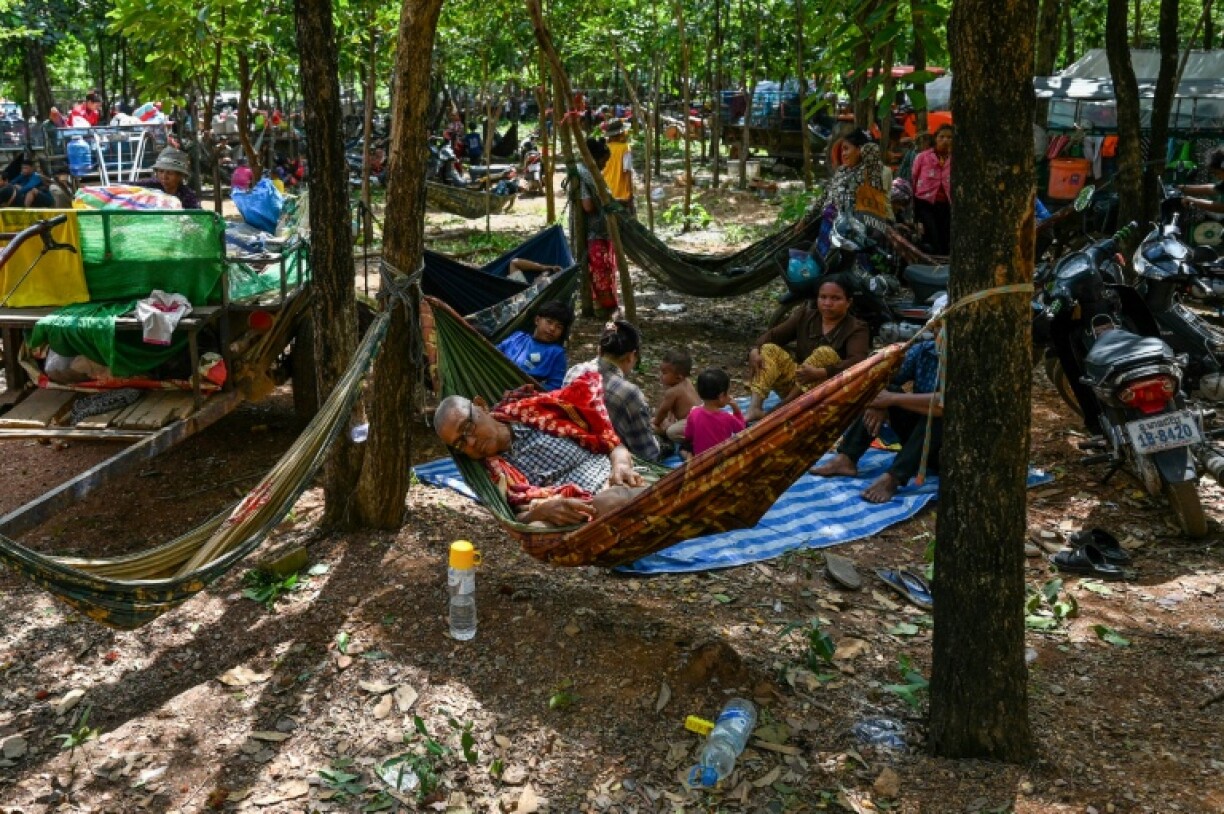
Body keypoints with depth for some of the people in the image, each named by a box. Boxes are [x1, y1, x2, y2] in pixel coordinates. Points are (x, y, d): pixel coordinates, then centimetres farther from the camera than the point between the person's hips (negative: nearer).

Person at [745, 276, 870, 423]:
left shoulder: (857, 329, -9)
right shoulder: (805, 316, 6)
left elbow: (857, 362, -26)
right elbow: (774, 334, 2)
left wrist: (820, 373, -41)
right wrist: (755, 350, -20)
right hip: (796, 384, 5)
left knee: (826, 353, -30)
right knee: (769, 349, -13)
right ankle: (755, 408, -36)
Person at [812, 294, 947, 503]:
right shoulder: (921, 350, 0)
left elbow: (948, 404, -34)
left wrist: (893, 399, -30)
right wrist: (879, 402, -29)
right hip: (917, 435, 6)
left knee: (938, 410, -35)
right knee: (883, 391, -12)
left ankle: (892, 478, -45)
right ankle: (846, 459, -23)